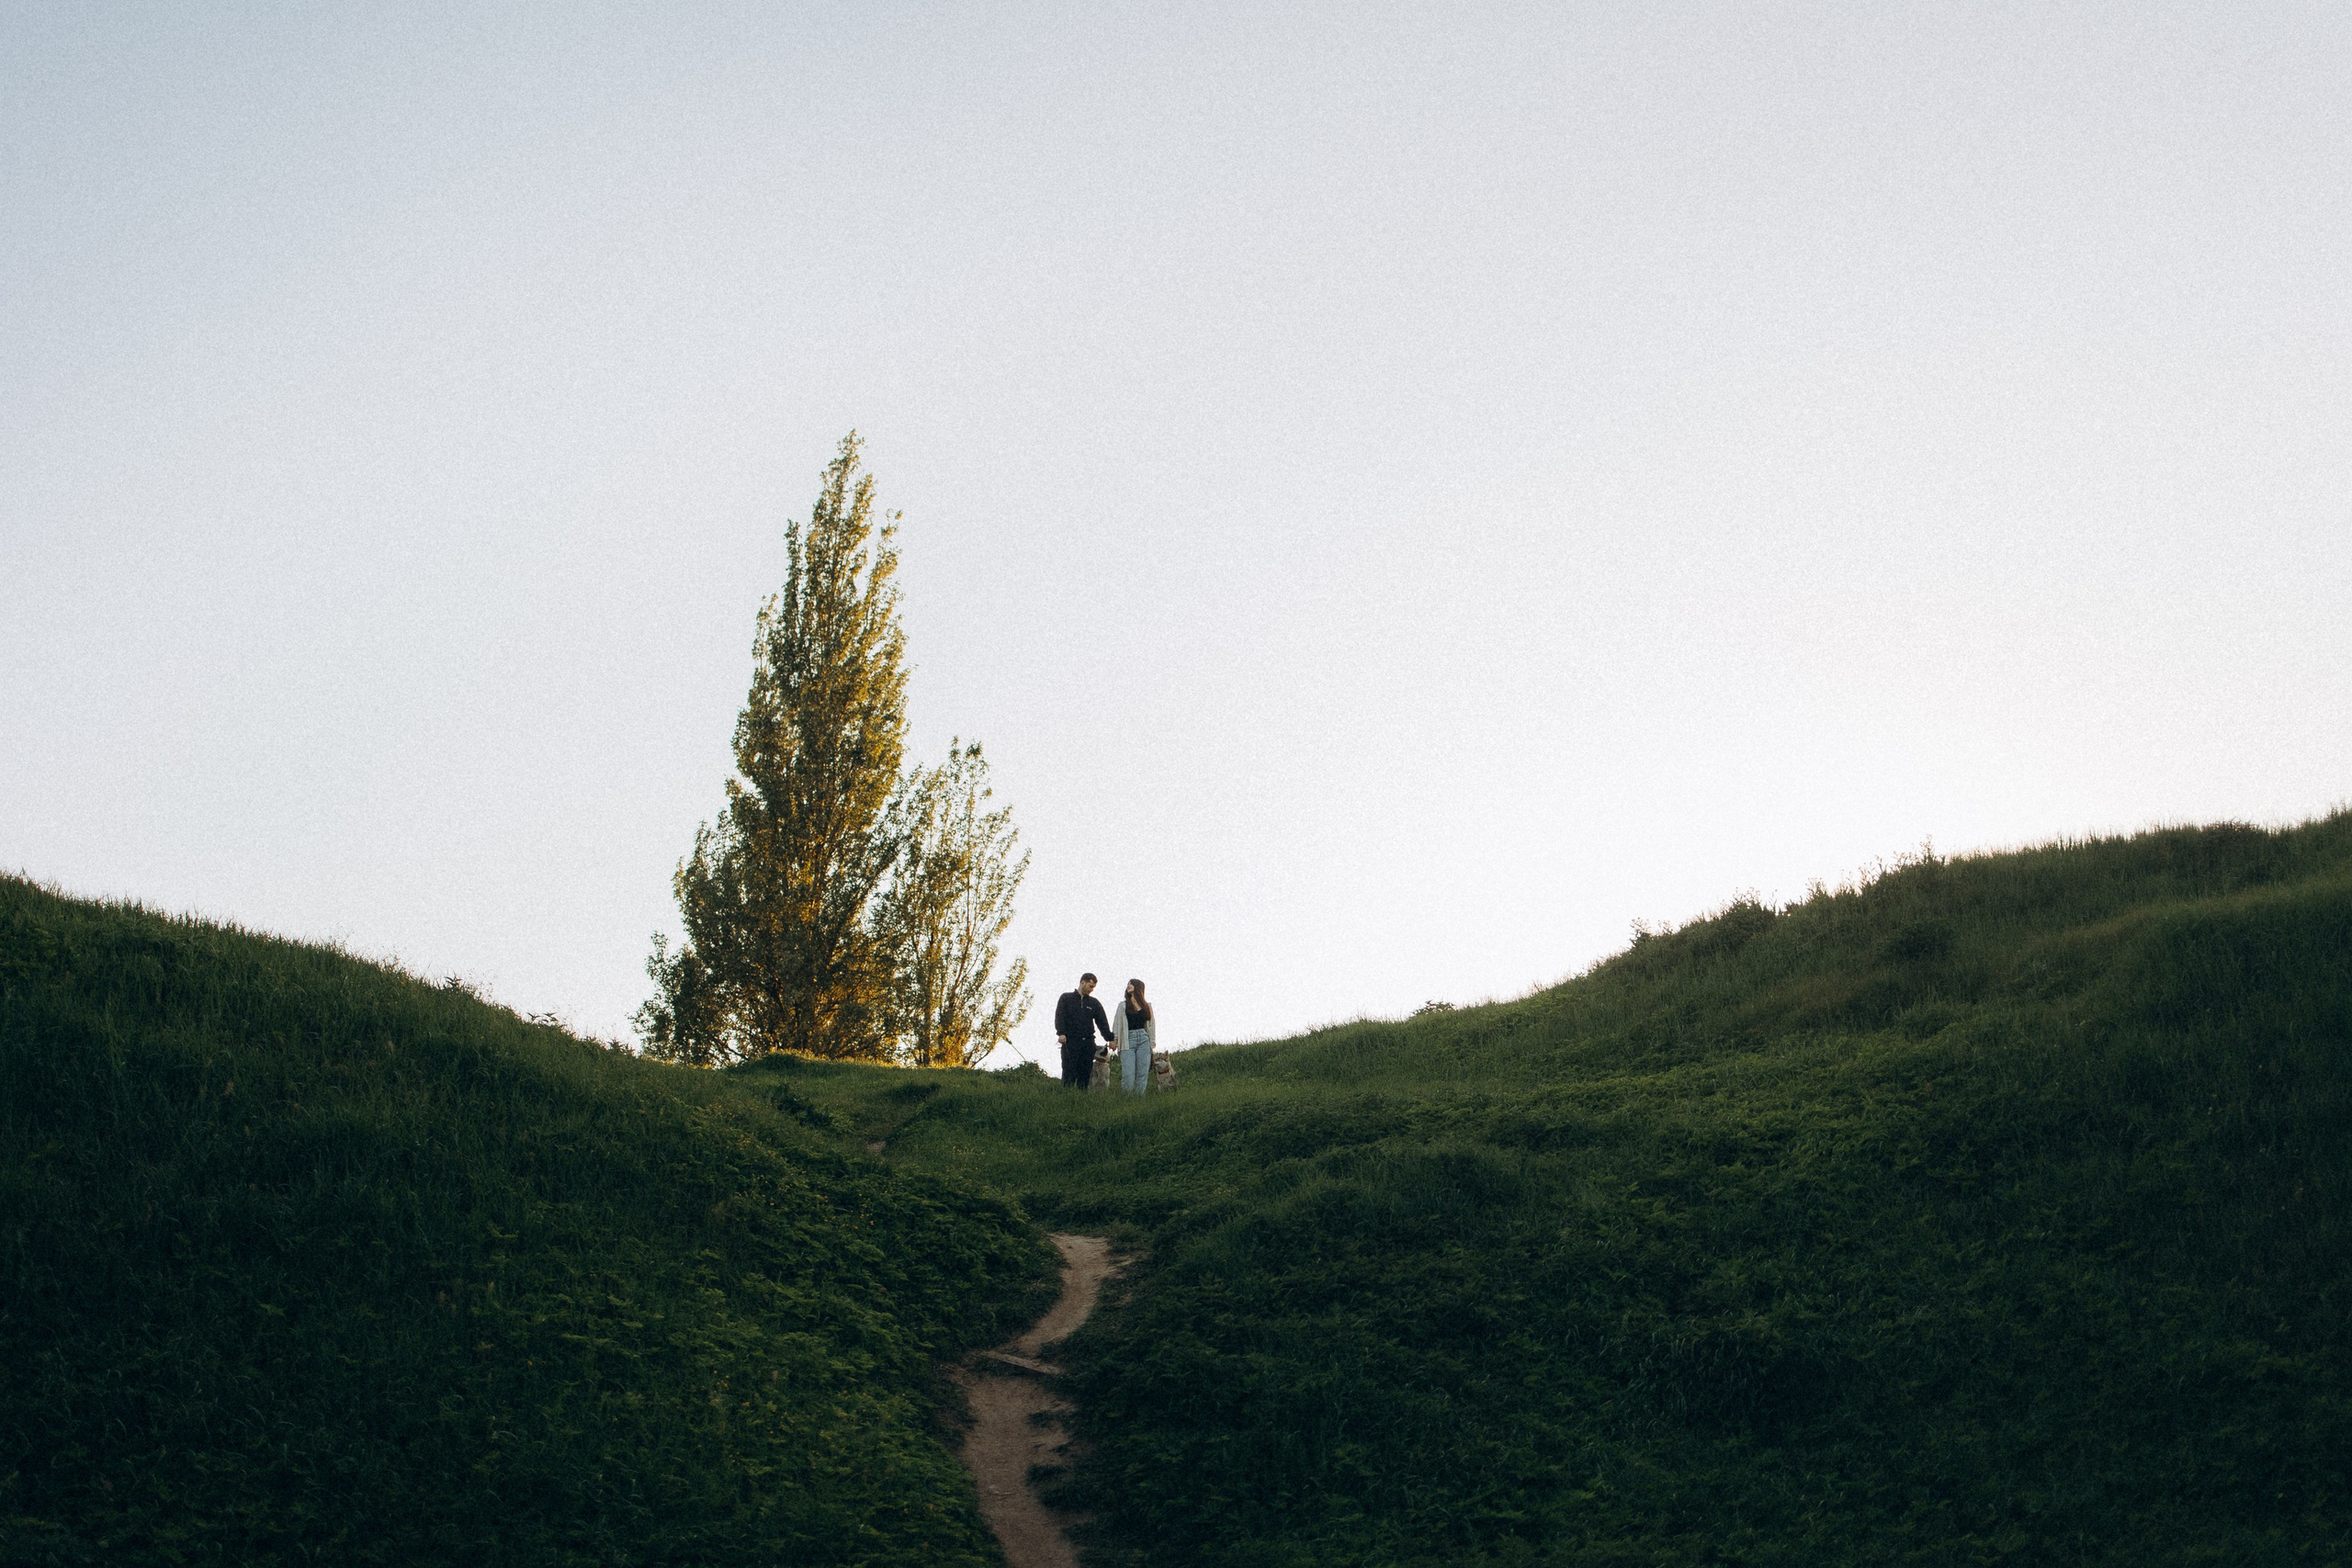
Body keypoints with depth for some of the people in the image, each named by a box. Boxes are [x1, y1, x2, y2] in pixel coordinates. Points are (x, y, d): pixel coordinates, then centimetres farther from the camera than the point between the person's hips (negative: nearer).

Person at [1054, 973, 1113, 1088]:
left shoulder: (1094, 1003, 17)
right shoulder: (1066, 998, 9)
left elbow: (1102, 1022, 11)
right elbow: (1059, 1016, -2)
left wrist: (1110, 1039, -1)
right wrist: (1061, 1033, -17)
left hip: (1088, 1042, 3)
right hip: (1070, 1041, -3)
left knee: (1085, 1074, 0)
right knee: (1069, 1074, -9)